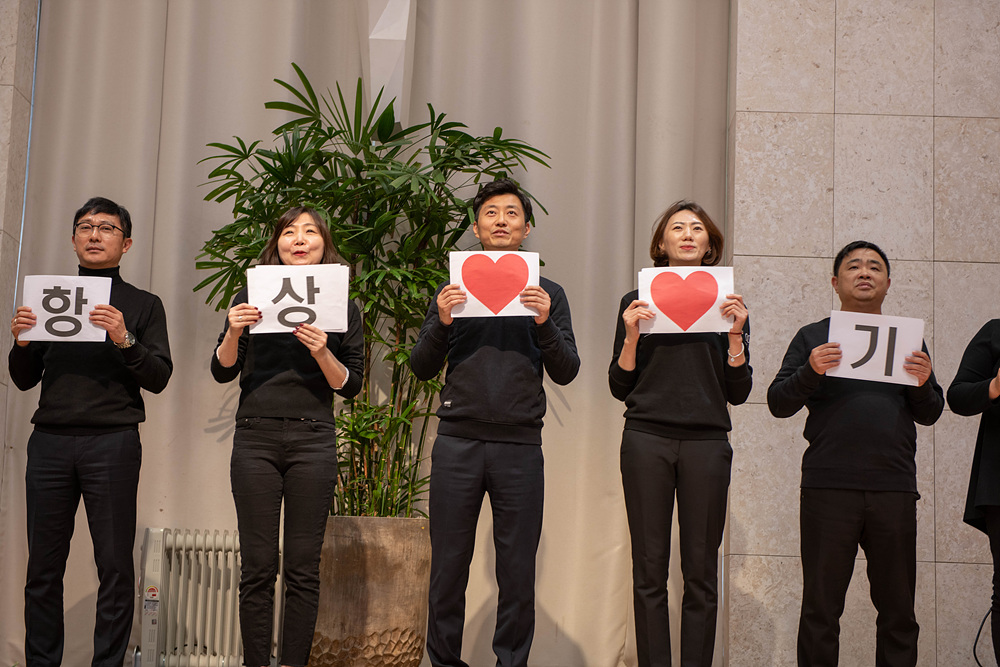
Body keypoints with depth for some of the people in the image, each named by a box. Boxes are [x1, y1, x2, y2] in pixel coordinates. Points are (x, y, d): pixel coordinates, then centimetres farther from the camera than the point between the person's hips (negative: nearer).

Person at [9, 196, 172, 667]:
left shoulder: (144, 305, 12)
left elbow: (159, 378, 1)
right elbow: (25, 380, 18)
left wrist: (124, 340, -14)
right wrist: (21, 342, -1)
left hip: (112, 442, -2)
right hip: (50, 441, 2)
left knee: (115, 565, -3)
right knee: (43, 565, 2)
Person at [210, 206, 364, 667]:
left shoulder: (342, 307, 10)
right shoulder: (251, 297, 11)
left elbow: (350, 386, 5)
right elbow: (222, 372, 9)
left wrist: (322, 353, -13)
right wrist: (233, 333, -10)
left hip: (312, 440, 0)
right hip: (255, 438, 0)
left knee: (303, 567, 0)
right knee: (258, 567, -1)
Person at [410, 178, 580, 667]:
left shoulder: (547, 293, 13)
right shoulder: (452, 290, 13)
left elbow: (565, 372, 6)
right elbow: (421, 368, 8)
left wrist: (545, 323, -10)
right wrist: (442, 323, -9)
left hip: (520, 444, 0)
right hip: (457, 442, 0)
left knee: (518, 571, 1)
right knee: (449, 564, 2)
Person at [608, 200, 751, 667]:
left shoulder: (727, 305, 13)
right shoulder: (638, 303, 11)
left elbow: (738, 392, 9)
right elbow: (619, 387, 8)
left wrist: (735, 333, -4)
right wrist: (631, 335, -7)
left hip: (707, 441, 1)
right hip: (646, 439, -1)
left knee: (701, 571, 0)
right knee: (649, 570, -1)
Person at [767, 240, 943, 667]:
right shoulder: (813, 337, 11)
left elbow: (929, 415, 16)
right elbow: (778, 403, 4)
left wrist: (922, 384, -5)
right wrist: (811, 371, -15)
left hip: (894, 488, 2)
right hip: (828, 487, -2)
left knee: (898, 608, 6)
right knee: (821, 607, 1)